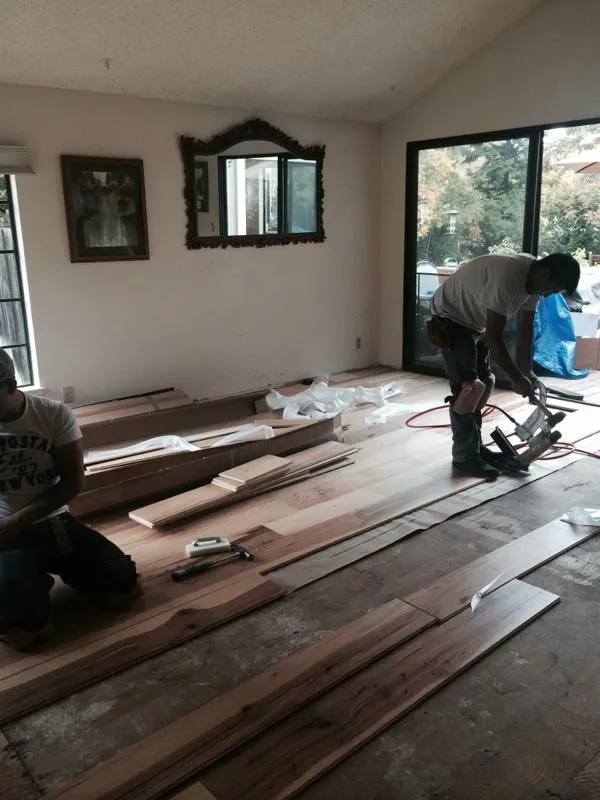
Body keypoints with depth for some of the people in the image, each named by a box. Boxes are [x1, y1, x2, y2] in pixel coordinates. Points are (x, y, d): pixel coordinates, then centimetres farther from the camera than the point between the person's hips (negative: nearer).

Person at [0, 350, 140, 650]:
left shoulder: (55, 414, -9)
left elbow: (73, 481, -8)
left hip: (54, 522, 1)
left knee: (123, 588, -12)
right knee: (25, 633, -23)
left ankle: (65, 570, 16)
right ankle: (34, 579, 10)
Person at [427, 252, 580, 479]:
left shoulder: (532, 279, -6)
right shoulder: (506, 276, -34)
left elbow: (525, 329, 3)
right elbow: (494, 338, -32)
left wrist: (526, 371, 3)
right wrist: (517, 378, -24)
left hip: (475, 321, 10)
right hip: (451, 318, -10)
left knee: (484, 383, 10)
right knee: (467, 386, -13)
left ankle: (475, 447, 21)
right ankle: (464, 456, -4)